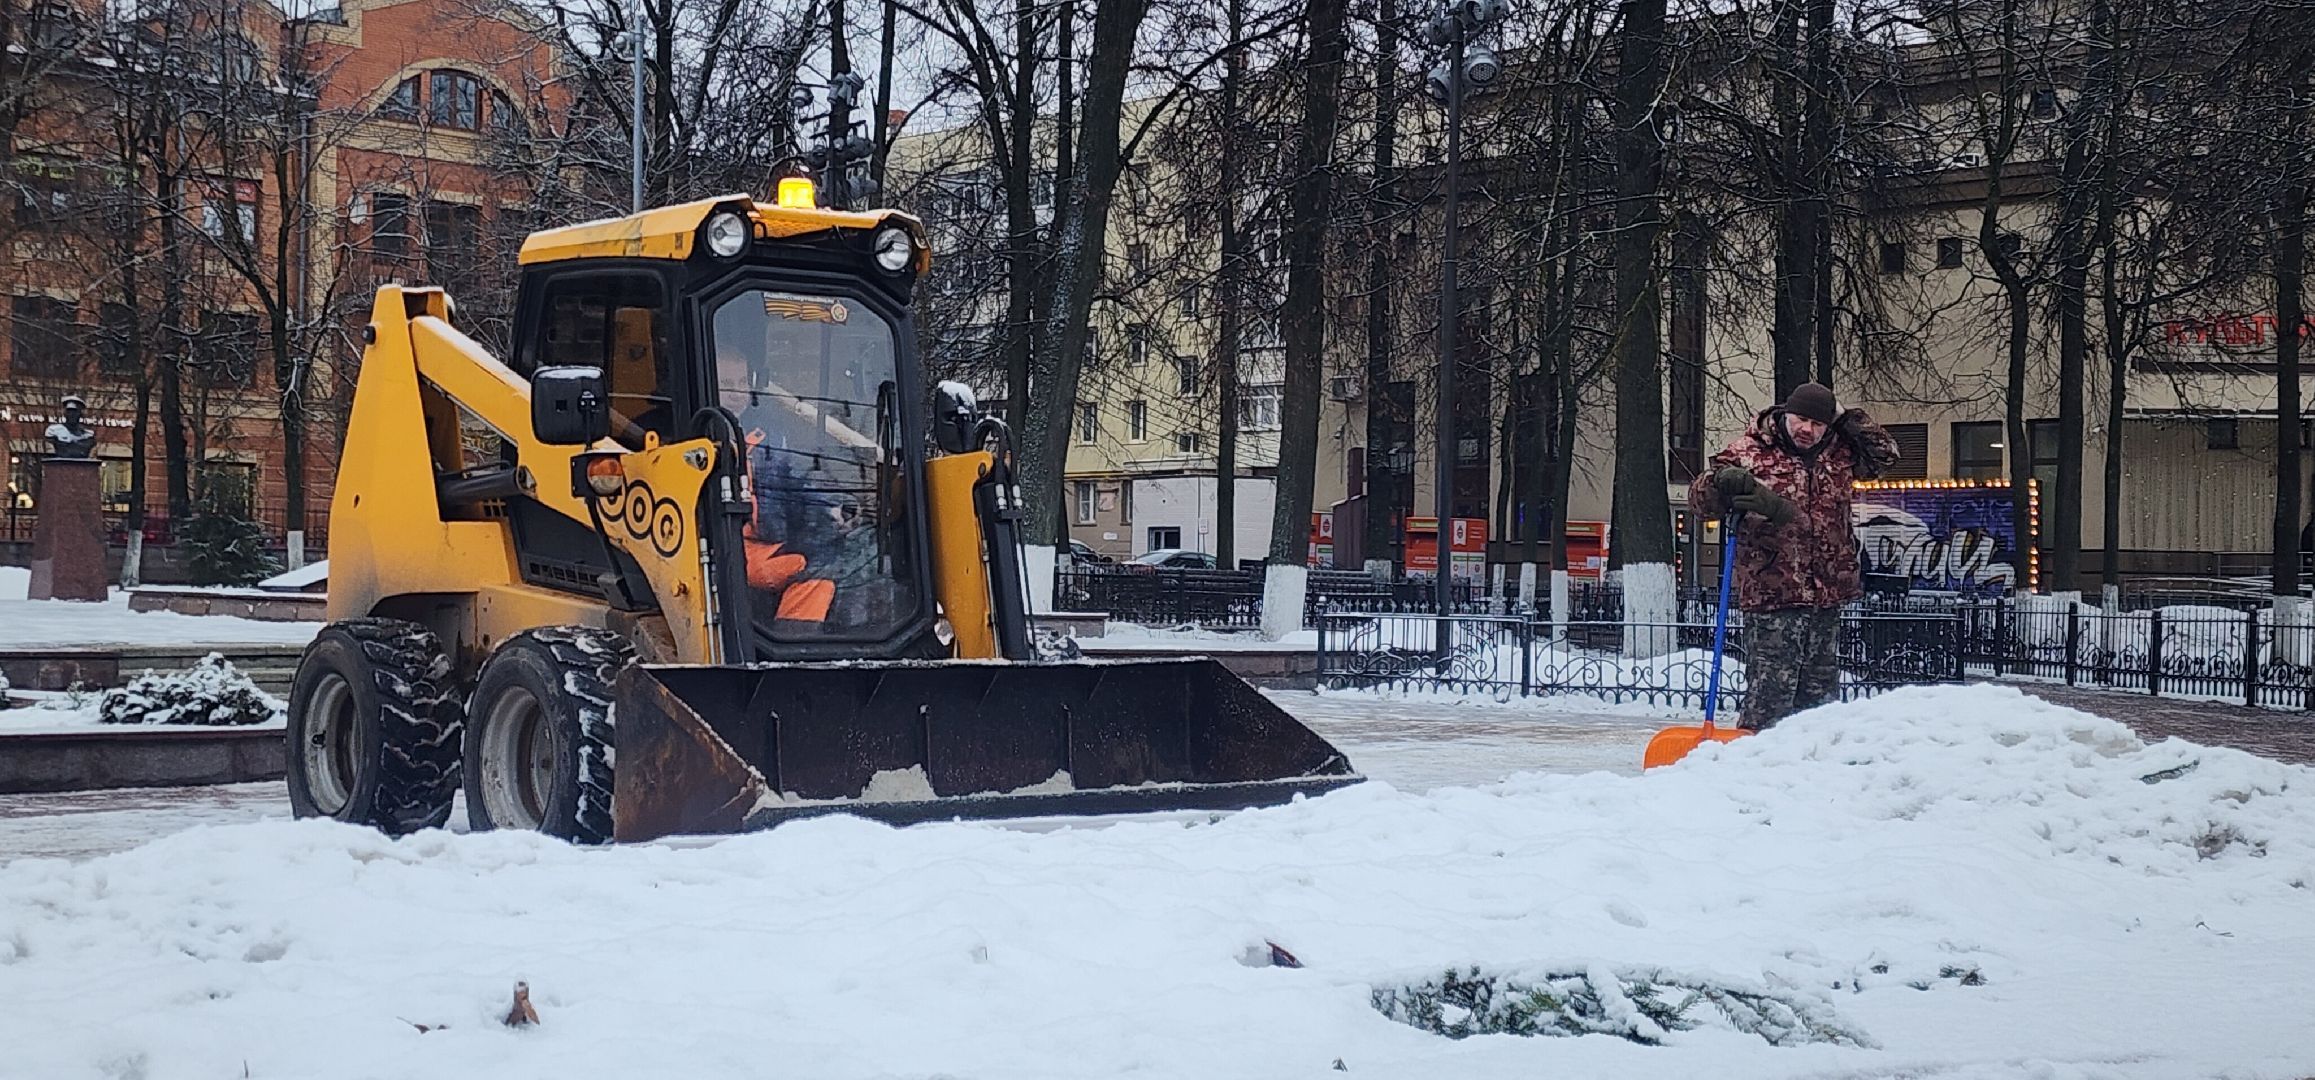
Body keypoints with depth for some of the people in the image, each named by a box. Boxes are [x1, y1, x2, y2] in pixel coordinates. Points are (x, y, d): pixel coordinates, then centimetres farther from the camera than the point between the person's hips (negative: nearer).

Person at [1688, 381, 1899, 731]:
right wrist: (1723, 480, -29)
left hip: (1827, 595, 6)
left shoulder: (1838, 453, 13)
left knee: (1821, 694, 11)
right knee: (1770, 693, -10)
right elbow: (1700, 496, -5)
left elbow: (1885, 454, 25)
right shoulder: (1751, 451, -3)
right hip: (1772, 595, -6)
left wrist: (1850, 421, 10)